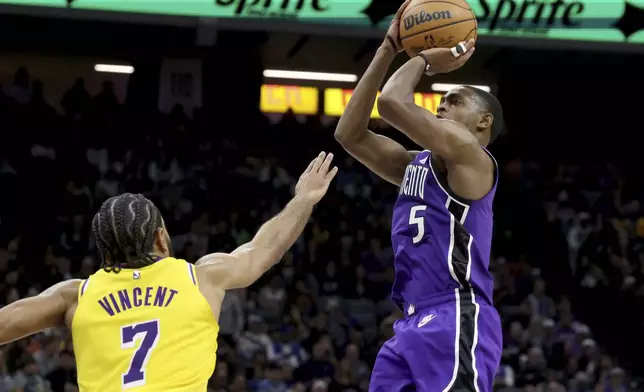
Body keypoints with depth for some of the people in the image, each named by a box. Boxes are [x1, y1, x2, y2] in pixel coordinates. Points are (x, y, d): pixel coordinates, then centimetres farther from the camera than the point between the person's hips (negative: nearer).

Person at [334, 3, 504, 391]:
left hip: (455, 322, -9)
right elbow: (349, 133, 16)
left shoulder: (470, 154, -4)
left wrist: (423, 59, 7)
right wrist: (390, 48, 15)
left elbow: (392, 102, -14)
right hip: (413, 324, 9)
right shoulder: (417, 164, 23)